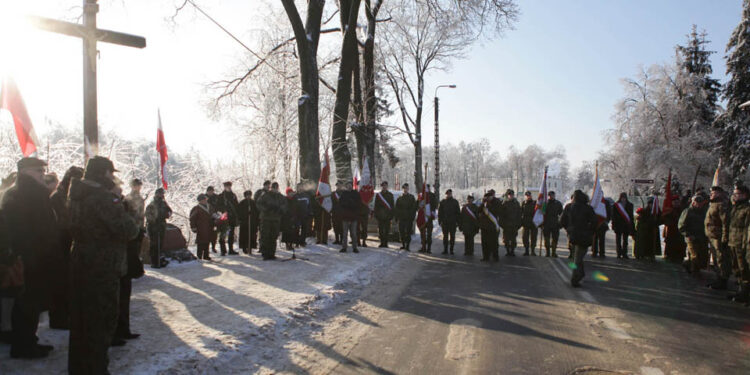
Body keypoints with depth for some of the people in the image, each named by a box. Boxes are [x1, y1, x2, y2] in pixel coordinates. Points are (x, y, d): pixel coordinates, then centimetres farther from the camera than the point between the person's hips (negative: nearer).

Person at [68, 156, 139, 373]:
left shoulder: (78, 196, 9)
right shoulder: (104, 198, -20)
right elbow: (129, 230, -21)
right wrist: (118, 200, -8)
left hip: (80, 264, 9)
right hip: (103, 268, -9)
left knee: (81, 318, 20)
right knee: (102, 321, 2)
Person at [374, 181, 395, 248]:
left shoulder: (390, 195, 10)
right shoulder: (378, 195, 8)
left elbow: (392, 205, 9)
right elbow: (376, 205, 7)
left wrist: (391, 214, 1)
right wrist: (376, 214, 0)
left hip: (388, 215, 0)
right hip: (380, 215, 0)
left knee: (387, 230, -1)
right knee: (380, 230, -1)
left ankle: (385, 243, 3)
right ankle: (382, 243, 6)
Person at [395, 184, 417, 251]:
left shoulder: (412, 198, 5)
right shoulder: (399, 198, 10)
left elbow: (414, 208, 2)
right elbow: (397, 209, 12)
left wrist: (412, 216, -7)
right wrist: (397, 217, 3)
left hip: (409, 218, -2)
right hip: (401, 218, 2)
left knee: (408, 232, -5)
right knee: (401, 232, 3)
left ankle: (407, 246, -2)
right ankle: (403, 245, 14)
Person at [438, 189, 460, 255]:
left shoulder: (455, 202, 7)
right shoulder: (442, 202, 7)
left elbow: (458, 212, 8)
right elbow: (439, 212, 7)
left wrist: (457, 221, -1)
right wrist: (440, 221, -2)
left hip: (453, 222, 0)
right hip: (445, 222, 0)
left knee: (452, 236, 1)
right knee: (445, 236, 4)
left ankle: (451, 249, 8)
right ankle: (445, 249, 10)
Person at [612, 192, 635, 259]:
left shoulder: (630, 205, 7)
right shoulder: (616, 205, 1)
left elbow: (631, 216, 9)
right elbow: (613, 216, 0)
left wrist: (631, 225, 4)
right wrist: (614, 224, -7)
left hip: (626, 225, 2)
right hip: (618, 225, -2)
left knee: (625, 240, 6)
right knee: (618, 240, 0)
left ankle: (624, 254, 11)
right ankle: (619, 254, 3)